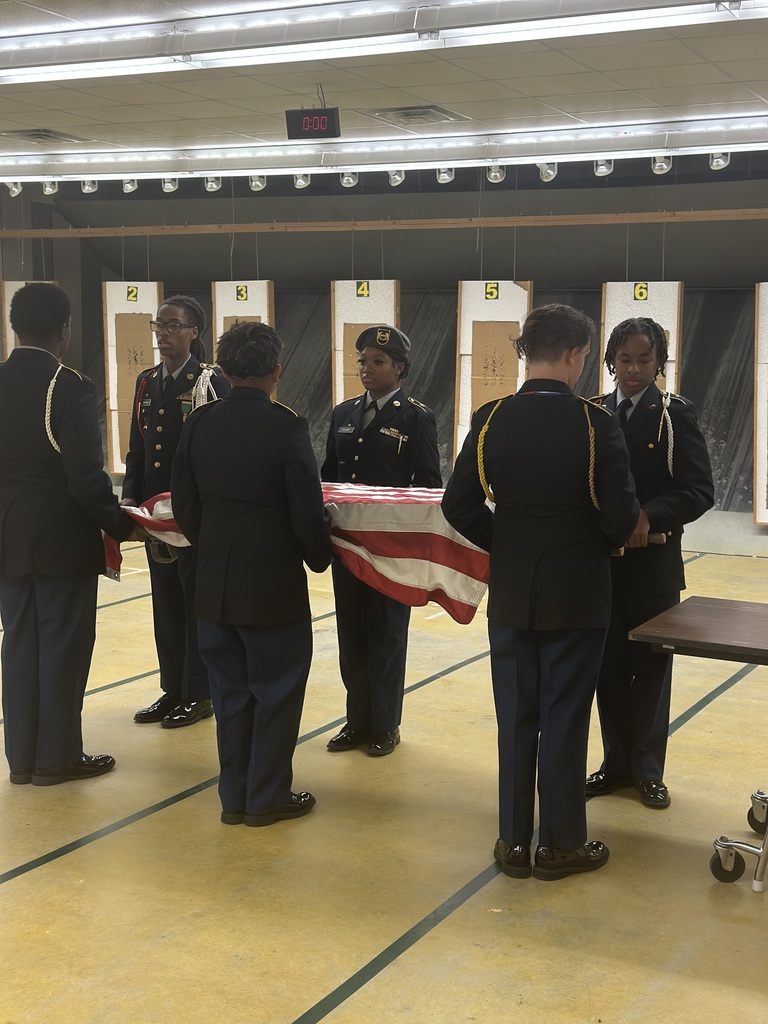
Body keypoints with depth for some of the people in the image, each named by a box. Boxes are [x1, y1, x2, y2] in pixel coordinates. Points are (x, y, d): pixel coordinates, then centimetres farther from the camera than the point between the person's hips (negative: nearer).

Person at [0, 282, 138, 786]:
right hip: (63, 541, -6)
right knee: (63, 646, 5)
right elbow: (87, 479, -20)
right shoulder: (69, 387, -17)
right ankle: (57, 757, 14)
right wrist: (120, 524, -5)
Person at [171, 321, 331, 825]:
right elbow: (308, 512, -15)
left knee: (231, 692, 15)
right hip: (275, 586, -5)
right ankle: (269, 797, 18)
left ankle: (235, 796, 24)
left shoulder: (199, 423, -1)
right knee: (276, 693, 9)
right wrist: (320, 557, 3)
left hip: (215, 584, 5)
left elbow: (185, 505, 5)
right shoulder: (287, 426, -16)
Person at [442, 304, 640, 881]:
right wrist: (599, 544, 7)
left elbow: (459, 506, -4)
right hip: (577, 595, -3)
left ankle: (514, 841, 21)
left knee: (515, 719, 13)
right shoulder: (596, 425, -15)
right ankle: (560, 844, 19)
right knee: (564, 720, 8)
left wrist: (505, 546, 10)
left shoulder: (491, 420, -5)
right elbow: (621, 517, -15)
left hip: (511, 594, 3)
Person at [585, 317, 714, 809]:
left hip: (653, 564, -2)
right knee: (609, 666, 10)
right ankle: (616, 762, 25)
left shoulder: (676, 414, -5)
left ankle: (648, 768, 22)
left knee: (651, 667, 8)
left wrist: (649, 515, -27)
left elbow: (699, 491, -11)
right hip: (601, 560, 3)